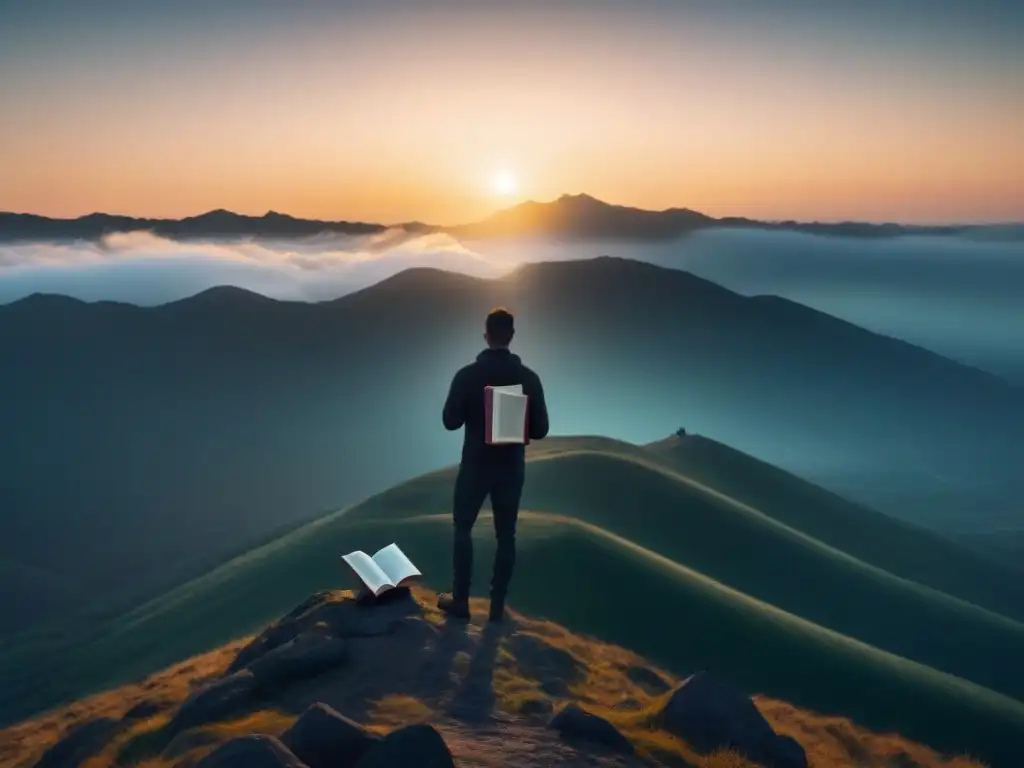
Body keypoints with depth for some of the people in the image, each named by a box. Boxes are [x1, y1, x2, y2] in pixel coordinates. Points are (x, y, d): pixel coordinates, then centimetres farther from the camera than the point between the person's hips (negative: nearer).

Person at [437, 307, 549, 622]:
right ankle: (498, 604, 14)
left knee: (463, 529, 14)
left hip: (476, 464, -1)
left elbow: (450, 421, -7)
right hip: (512, 467, 2)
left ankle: (460, 600, 17)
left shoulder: (467, 375, -12)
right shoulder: (529, 378, -6)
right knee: (506, 534, 10)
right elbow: (540, 429, -4)